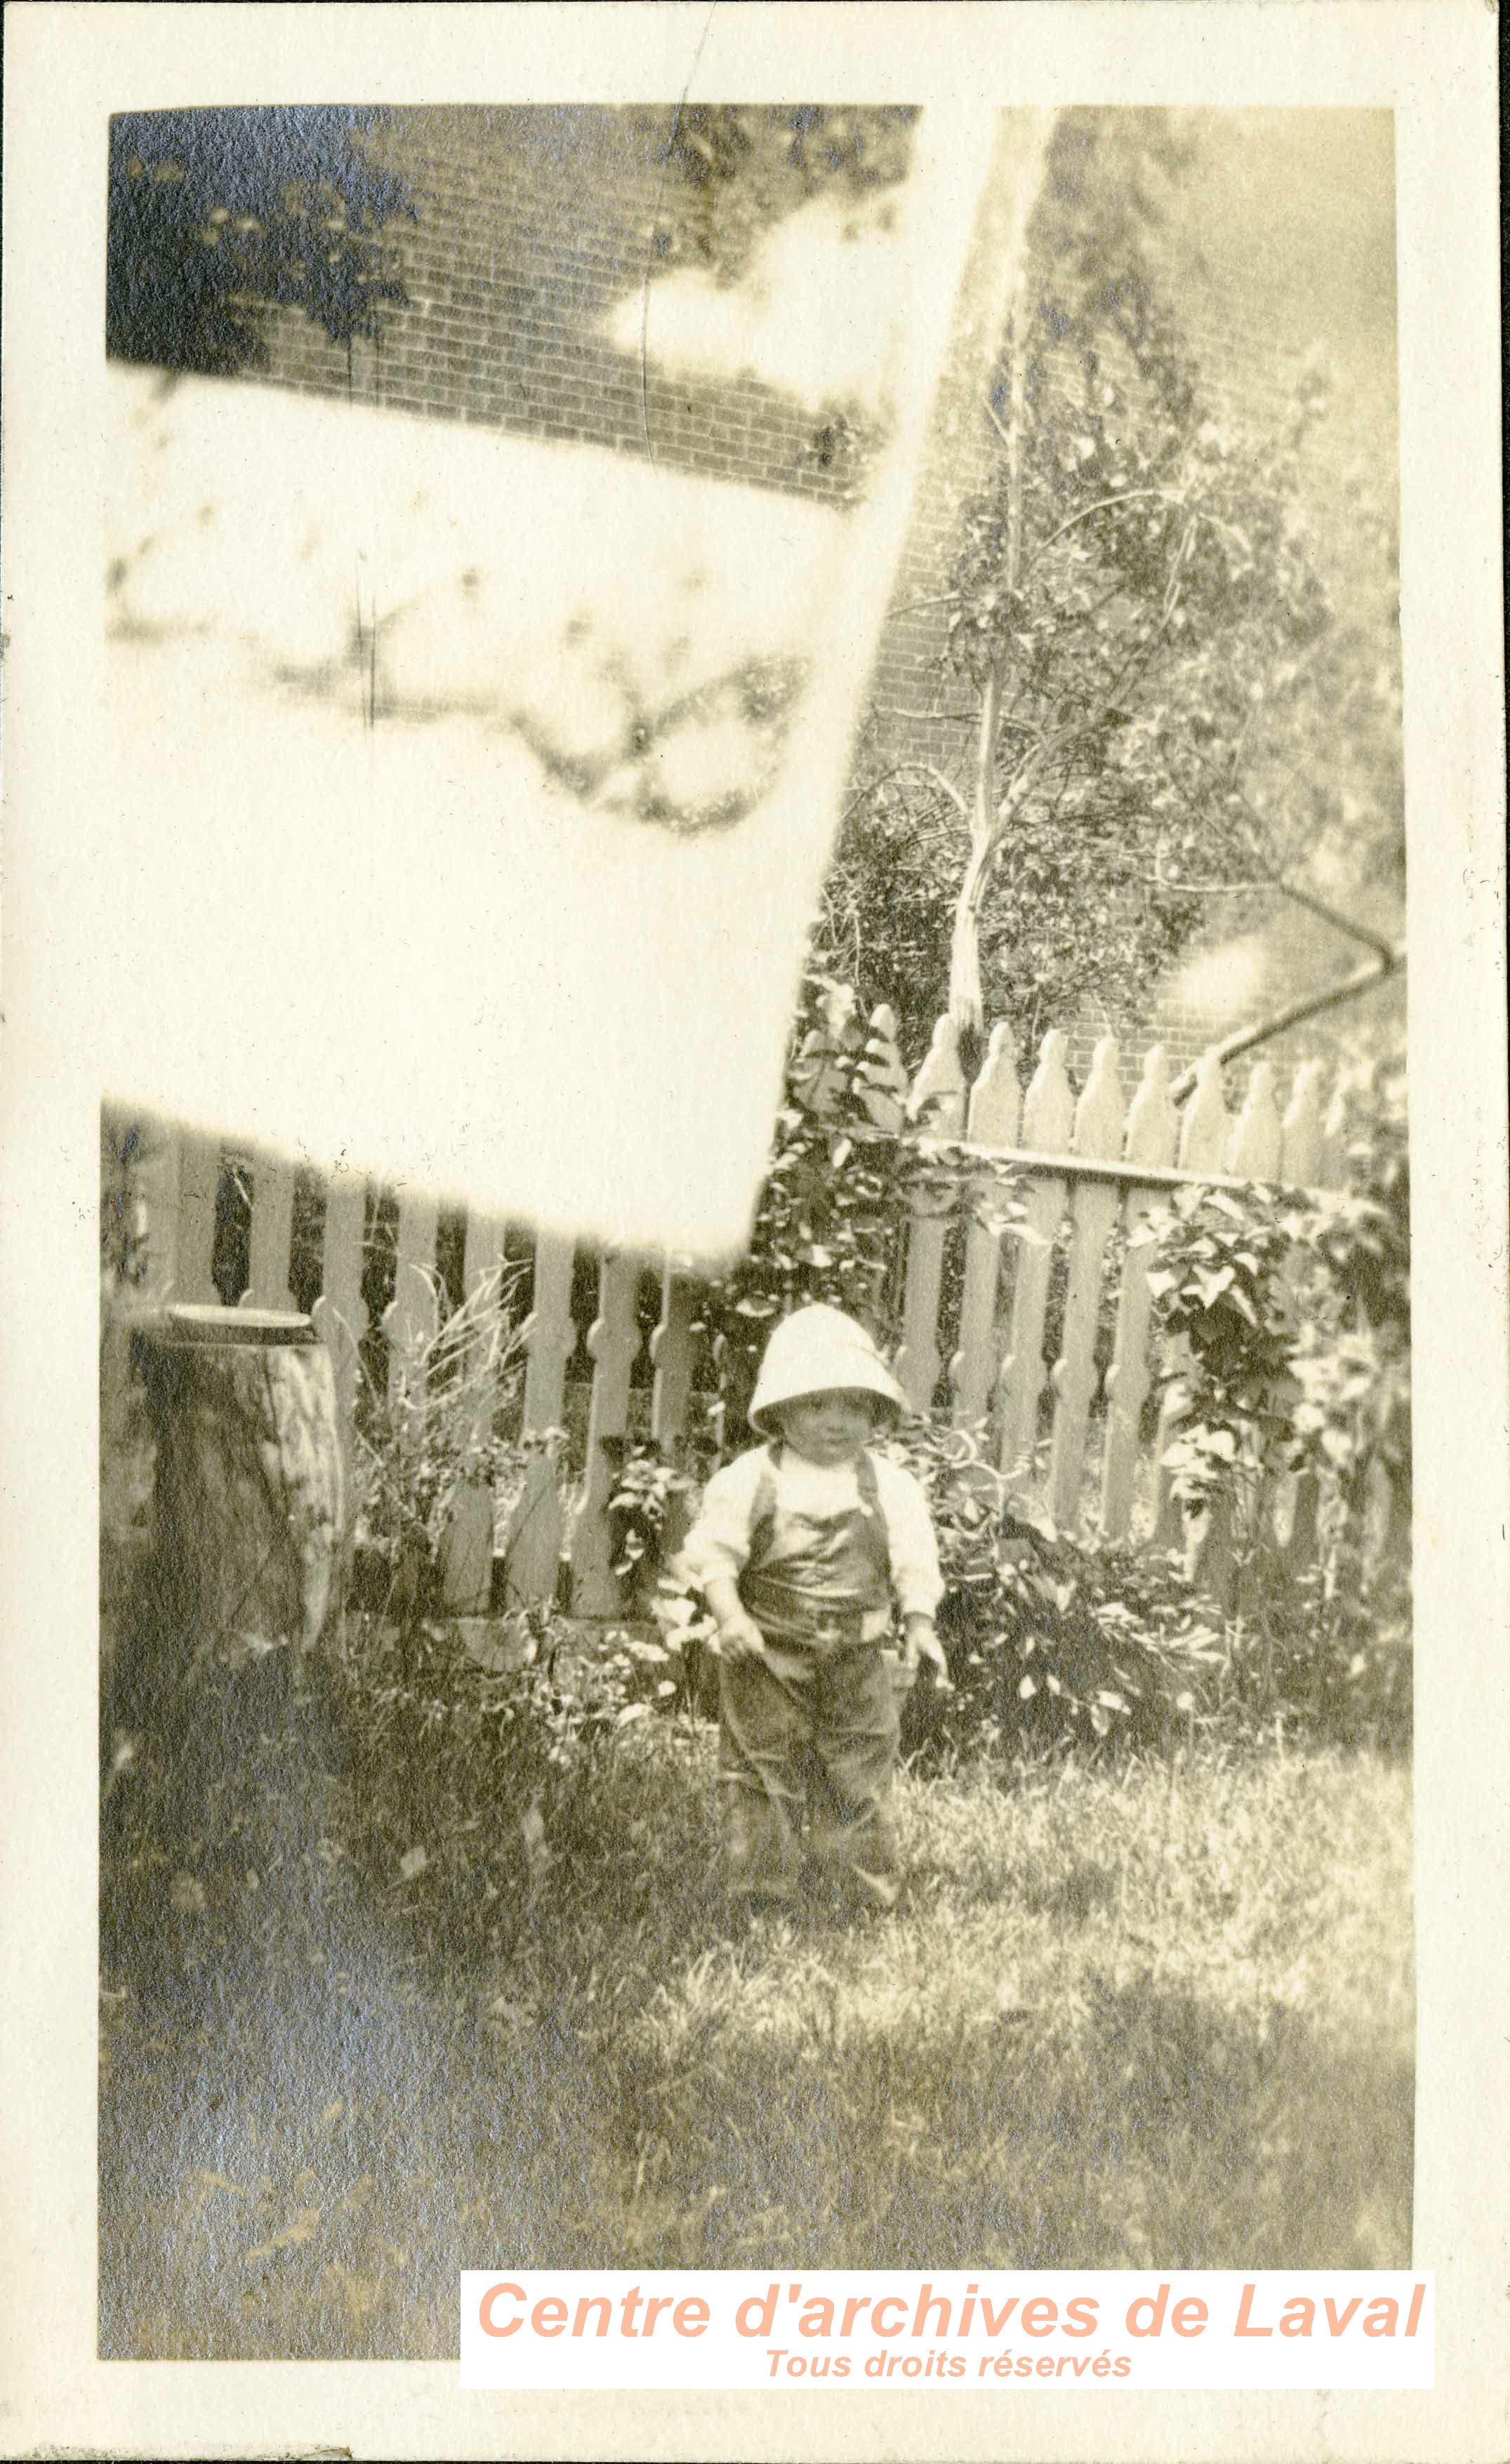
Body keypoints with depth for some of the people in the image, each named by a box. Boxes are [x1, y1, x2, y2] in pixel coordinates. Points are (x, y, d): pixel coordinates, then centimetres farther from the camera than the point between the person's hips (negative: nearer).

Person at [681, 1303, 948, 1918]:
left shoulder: (889, 1485, 1)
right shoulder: (749, 1479, -5)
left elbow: (914, 1563, 1)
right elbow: (713, 1554, -6)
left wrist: (920, 1624, -12)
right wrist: (731, 1615, -20)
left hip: (857, 1659, 2)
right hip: (766, 1659, -1)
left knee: (859, 1778, 8)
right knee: (761, 1776, 4)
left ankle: (869, 1897, 22)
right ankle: (760, 1895, 16)